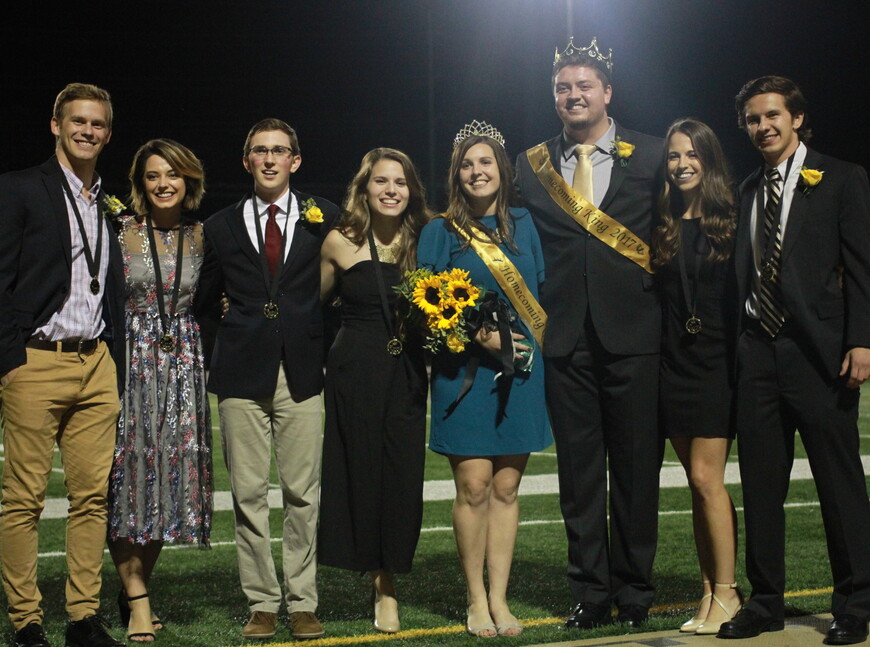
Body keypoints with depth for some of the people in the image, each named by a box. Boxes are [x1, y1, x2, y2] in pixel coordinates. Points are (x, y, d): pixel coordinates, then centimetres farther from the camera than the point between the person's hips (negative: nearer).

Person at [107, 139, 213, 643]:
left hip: (184, 364, 3)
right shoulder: (121, 233, -1)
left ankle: (137, 587, 17)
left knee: (173, 469, 3)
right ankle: (137, 600, -1)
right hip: (132, 361, -3)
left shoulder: (202, 236, 8)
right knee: (131, 470, -4)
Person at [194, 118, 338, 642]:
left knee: (303, 493, 1)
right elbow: (205, 299, 18)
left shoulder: (323, 217, 7)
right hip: (243, 373, 1)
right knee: (249, 494, 2)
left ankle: (303, 603, 10)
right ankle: (262, 603, 11)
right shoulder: (222, 226, 12)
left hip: (303, 371, -1)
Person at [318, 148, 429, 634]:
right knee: (361, 472, 3)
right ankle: (382, 582, 19)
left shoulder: (422, 241, 3)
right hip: (355, 371, -1)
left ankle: (388, 583, 17)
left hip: (407, 374, 1)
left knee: (403, 475, 1)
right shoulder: (340, 243, 0)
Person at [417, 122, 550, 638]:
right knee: (473, 486, -5)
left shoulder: (523, 225, 11)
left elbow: (541, 293, 14)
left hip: (520, 369, 3)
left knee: (506, 487, 4)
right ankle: (476, 600, 6)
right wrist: (481, 336, -12)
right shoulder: (441, 231, 3)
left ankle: (499, 598, 10)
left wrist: (532, 343, 0)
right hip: (464, 371, -2)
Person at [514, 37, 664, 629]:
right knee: (578, 470, 6)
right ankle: (591, 591, 15)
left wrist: (666, 307, -3)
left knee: (637, 466, 4)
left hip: (633, 333, -2)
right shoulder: (532, 166, 10)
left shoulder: (651, 157, 4)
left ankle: (634, 590, 17)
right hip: (565, 339, 2)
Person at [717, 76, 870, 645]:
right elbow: (743, 274, 15)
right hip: (758, 352, 5)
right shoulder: (748, 191, 16)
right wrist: (737, 344, 8)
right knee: (760, 485, 8)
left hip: (819, 352, -5)